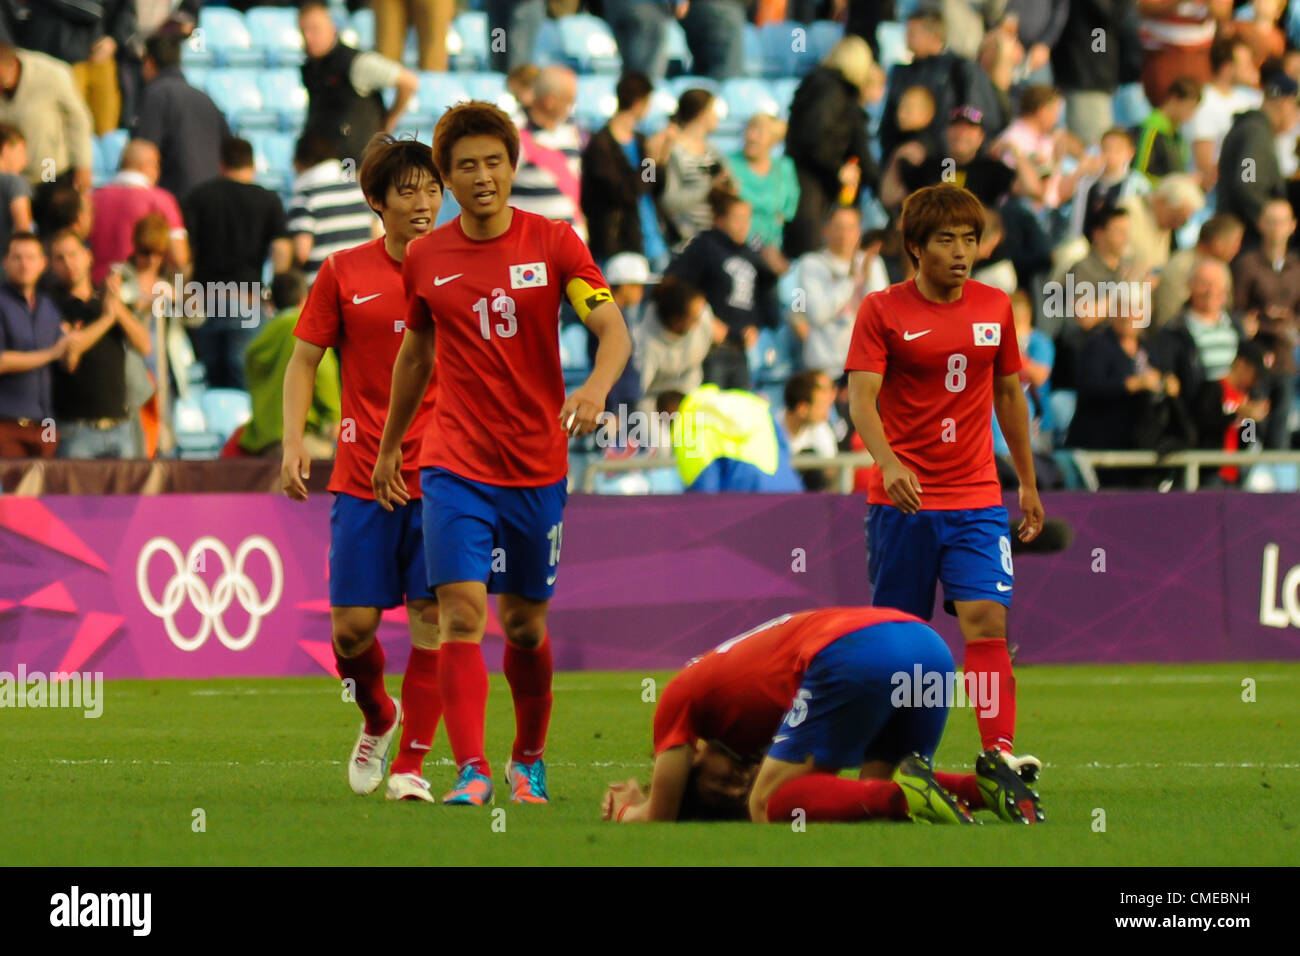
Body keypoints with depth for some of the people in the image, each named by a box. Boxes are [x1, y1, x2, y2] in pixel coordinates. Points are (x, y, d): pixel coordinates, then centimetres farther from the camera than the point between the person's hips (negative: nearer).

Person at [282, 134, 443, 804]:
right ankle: (378, 720, 29)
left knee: (433, 617, -8)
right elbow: (304, 360, 8)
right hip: (362, 474, 0)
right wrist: (293, 442, -4)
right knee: (352, 625, -2)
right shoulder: (344, 273, 3)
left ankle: (410, 764, 0)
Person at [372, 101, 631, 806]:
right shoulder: (425, 258, 3)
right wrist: (389, 447, 25)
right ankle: (470, 771, -18)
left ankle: (528, 760, 31)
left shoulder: (554, 244, -3)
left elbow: (613, 329, -10)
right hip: (455, 463, 0)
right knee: (461, 613, -15)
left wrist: (596, 386, -32)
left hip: (537, 468, 0)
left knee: (525, 624, 10)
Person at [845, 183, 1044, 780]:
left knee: (986, 618, -13)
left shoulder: (995, 308, 8)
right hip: (902, 499, -2)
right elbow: (862, 397, -11)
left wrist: (1028, 483, 21)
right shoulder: (882, 311, -3)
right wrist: (888, 462, -29)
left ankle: (999, 749, -20)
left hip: (976, 496, 2)